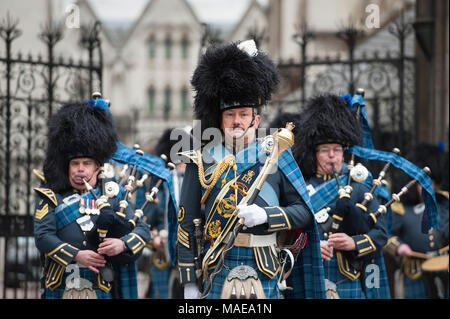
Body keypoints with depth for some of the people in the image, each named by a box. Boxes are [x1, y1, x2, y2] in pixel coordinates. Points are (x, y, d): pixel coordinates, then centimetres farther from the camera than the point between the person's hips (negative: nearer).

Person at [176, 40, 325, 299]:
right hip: (216, 276, 0)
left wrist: (265, 215, -13)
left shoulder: (276, 159, 6)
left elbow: (303, 213, 6)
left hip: (265, 282, 0)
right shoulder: (203, 162, 6)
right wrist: (190, 283, 3)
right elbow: (187, 224, 7)